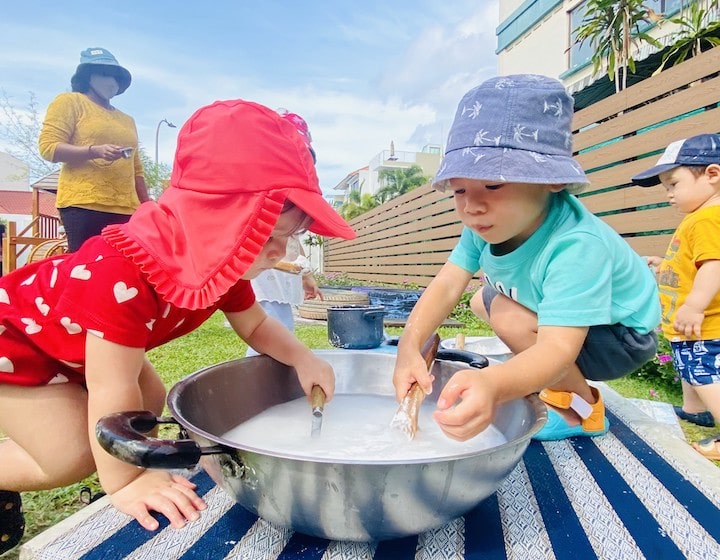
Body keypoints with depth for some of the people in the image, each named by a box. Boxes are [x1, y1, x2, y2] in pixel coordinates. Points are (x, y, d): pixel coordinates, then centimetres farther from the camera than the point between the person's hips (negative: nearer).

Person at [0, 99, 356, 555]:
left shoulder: (223, 259, -18)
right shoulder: (125, 272, -45)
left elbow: (256, 326, -4)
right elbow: (113, 389, -37)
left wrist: (303, 359, -20)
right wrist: (126, 482, -26)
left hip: (86, 346, 8)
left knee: (150, 412, 8)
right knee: (73, 457, -13)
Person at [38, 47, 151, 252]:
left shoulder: (127, 120, 27)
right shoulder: (69, 101, 11)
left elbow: (136, 169, 24)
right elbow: (48, 147, 0)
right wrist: (94, 151, -15)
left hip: (125, 209, 5)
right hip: (84, 205, -4)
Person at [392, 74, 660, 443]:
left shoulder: (575, 246, -41)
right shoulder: (488, 223, -19)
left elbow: (558, 348, -48)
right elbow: (447, 285, -23)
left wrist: (492, 385, -69)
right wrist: (409, 347, -39)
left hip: (621, 337, -7)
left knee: (508, 316, -29)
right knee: (483, 303, 14)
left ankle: (582, 408, -1)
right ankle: (561, 383, 22)